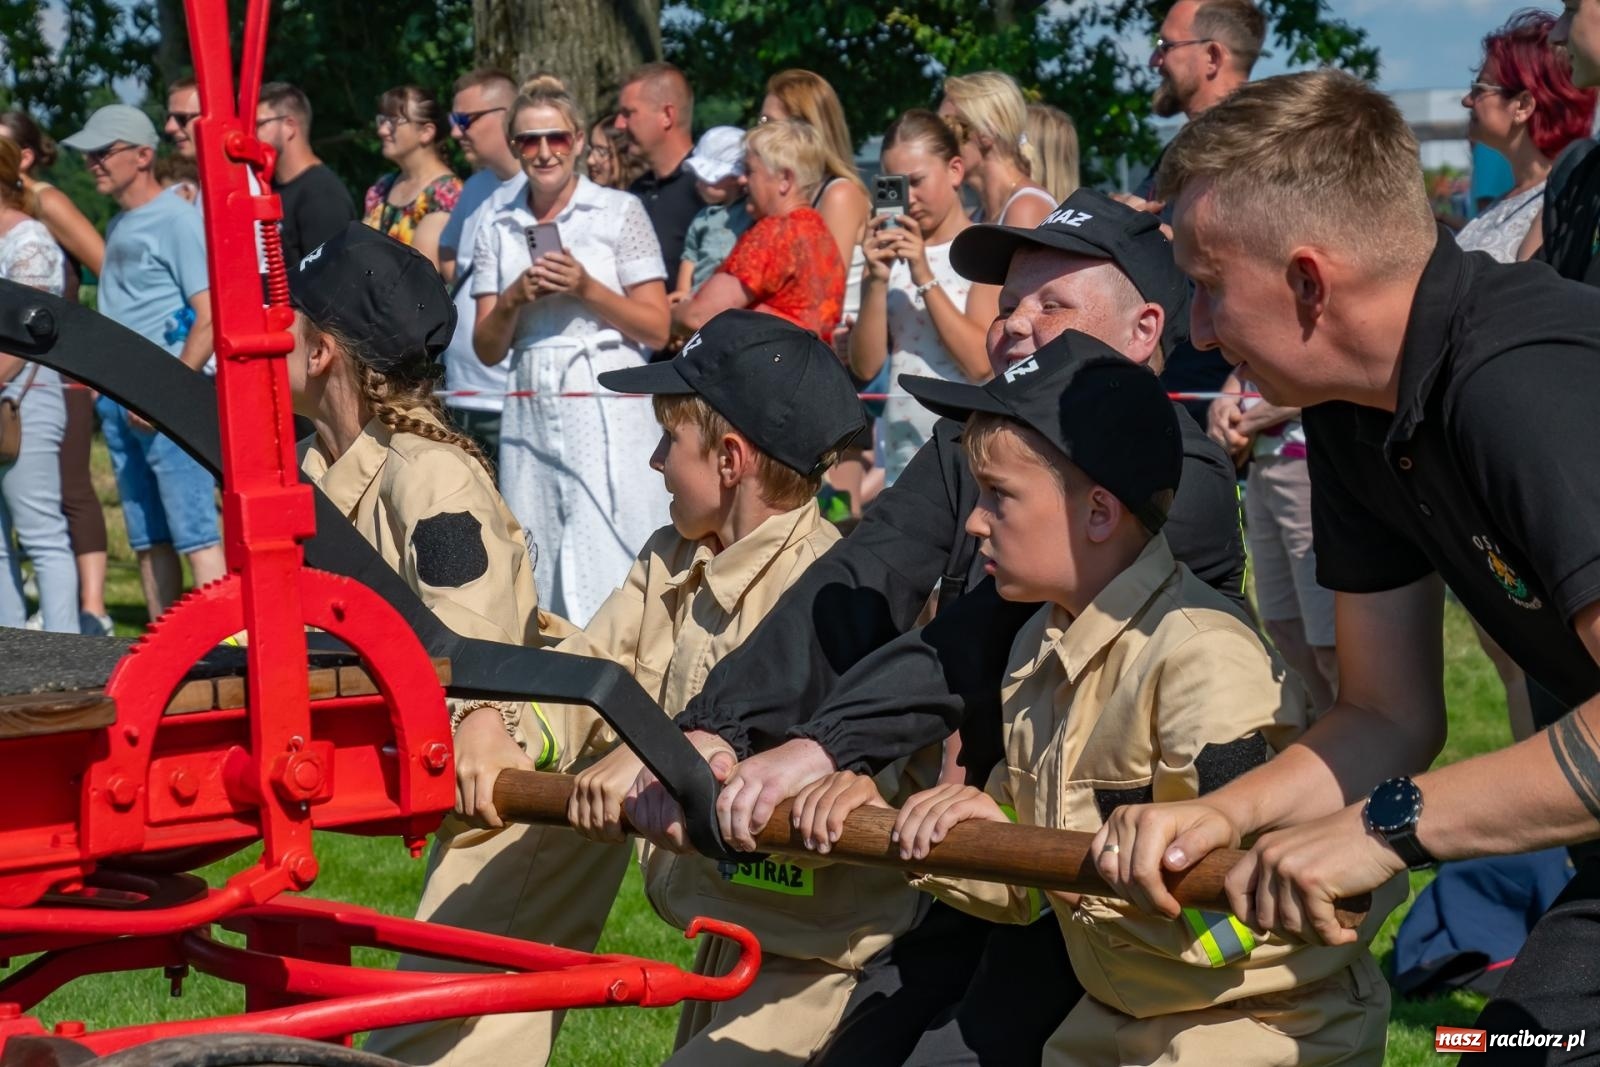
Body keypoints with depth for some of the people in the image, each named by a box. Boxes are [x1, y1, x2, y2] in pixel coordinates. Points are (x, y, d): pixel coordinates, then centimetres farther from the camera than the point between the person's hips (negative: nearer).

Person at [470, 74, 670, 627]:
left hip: (609, 411, -3)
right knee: (536, 577, 0)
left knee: (607, 574, -8)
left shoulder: (620, 212, 3)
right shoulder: (498, 229, 12)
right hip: (530, 414, 3)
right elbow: (487, 349, 10)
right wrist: (514, 300, -7)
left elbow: (656, 329, 0)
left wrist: (587, 288, -12)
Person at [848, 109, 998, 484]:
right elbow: (866, 367, 1)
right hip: (900, 456, 4)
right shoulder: (888, 253, 9)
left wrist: (925, 278, -17)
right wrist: (877, 281, -10)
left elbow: (981, 362, -15)